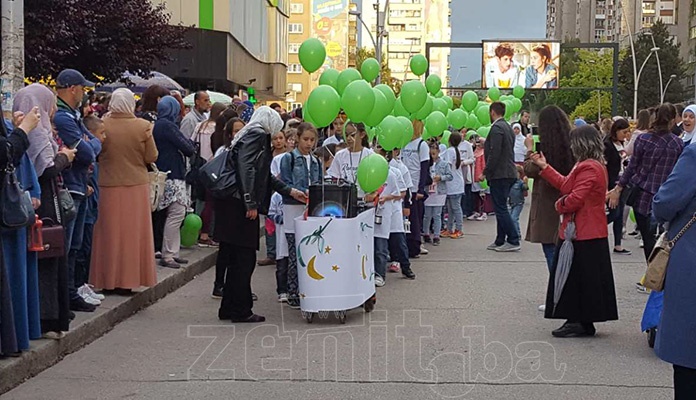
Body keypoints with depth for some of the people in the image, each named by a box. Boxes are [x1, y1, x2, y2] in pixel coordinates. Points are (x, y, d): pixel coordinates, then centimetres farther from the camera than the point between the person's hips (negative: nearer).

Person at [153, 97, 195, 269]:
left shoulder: (157, 125, 15)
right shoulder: (167, 126, -14)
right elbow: (189, 149, -14)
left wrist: (185, 141, 8)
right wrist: (189, 140, 7)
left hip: (165, 174, 10)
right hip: (173, 175, -10)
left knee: (177, 213, 14)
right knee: (176, 213, -9)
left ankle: (172, 252, 16)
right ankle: (167, 255, -8)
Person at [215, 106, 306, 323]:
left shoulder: (249, 134, 23)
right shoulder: (257, 134, -6)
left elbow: (265, 176, 30)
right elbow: (247, 168, -19)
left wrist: (291, 192, 32)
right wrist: (251, 204, -21)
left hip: (233, 203, 10)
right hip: (240, 205, -10)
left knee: (237, 258, 13)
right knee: (244, 258, -4)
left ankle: (229, 308, 19)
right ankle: (240, 310, 1)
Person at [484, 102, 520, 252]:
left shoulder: (497, 128, -15)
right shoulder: (508, 127, 15)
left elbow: (494, 153, -20)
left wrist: (486, 172, -14)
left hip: (499, 174, -10)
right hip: (509, 173, 10)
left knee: (501, 208, -7)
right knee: (501, 208, 14)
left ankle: (513, 241, -8)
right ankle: (500, 241, 19)